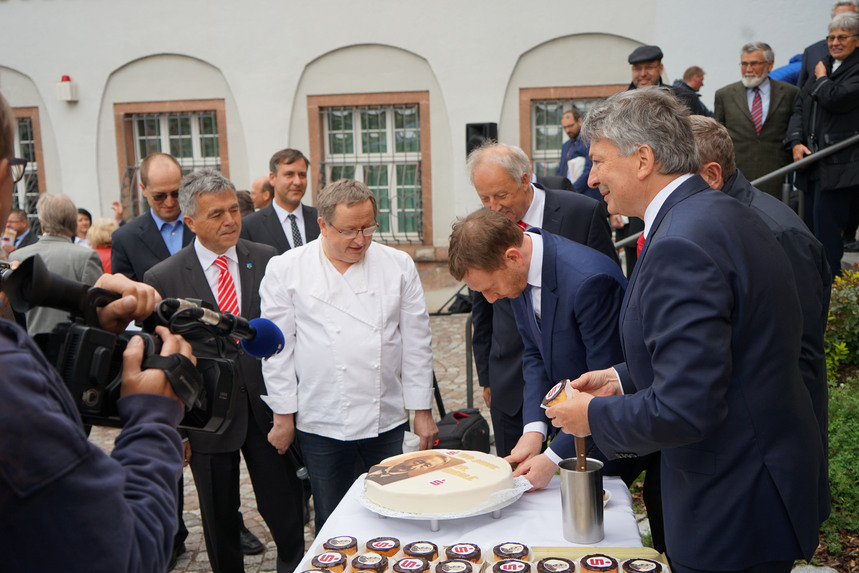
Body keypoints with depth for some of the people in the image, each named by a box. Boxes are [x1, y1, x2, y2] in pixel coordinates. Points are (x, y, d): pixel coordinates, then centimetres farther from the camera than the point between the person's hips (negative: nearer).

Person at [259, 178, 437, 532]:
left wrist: (422, 411, 5)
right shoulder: (286, 270, -2)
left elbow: (417, 342, 5)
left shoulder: (399, 266, 3)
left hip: (387, 420, 2)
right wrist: (283, 416, 0)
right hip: (320, 423, -1)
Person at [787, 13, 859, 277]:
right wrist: (796, 142, 1)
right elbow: (800, 108, 16)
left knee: (827, 228, -9)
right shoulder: (821, 67, 18)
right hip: (815, 163, 8)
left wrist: (822, 78, 0)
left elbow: (837, 99, -20)